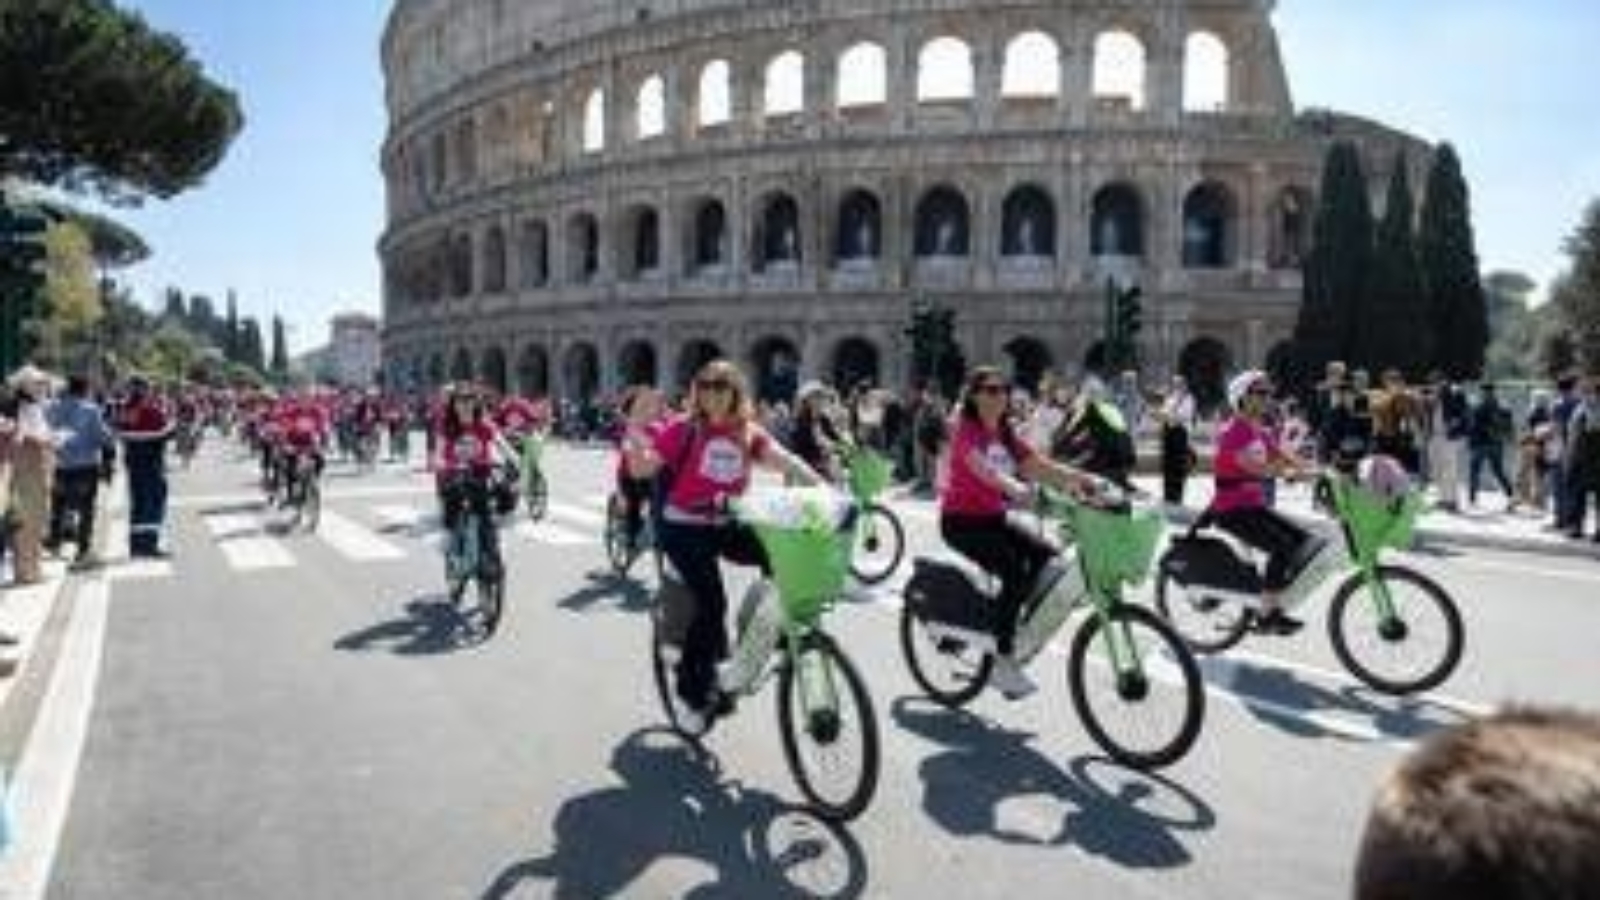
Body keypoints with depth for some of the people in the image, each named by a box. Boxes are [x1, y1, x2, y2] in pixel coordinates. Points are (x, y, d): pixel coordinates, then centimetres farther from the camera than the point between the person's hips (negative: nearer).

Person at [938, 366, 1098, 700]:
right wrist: (1015, 488, -50)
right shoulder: (966, 429, -12)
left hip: (994, 518, 8)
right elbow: (980, 467, -32)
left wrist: (1078, 478, -18)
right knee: (1014, 571, -26)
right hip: (961, 521, -8)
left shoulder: (1006, 433, 10)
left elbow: (1038, 464, -1)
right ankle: (1002, 661, -20)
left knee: (1047, 556, -11)